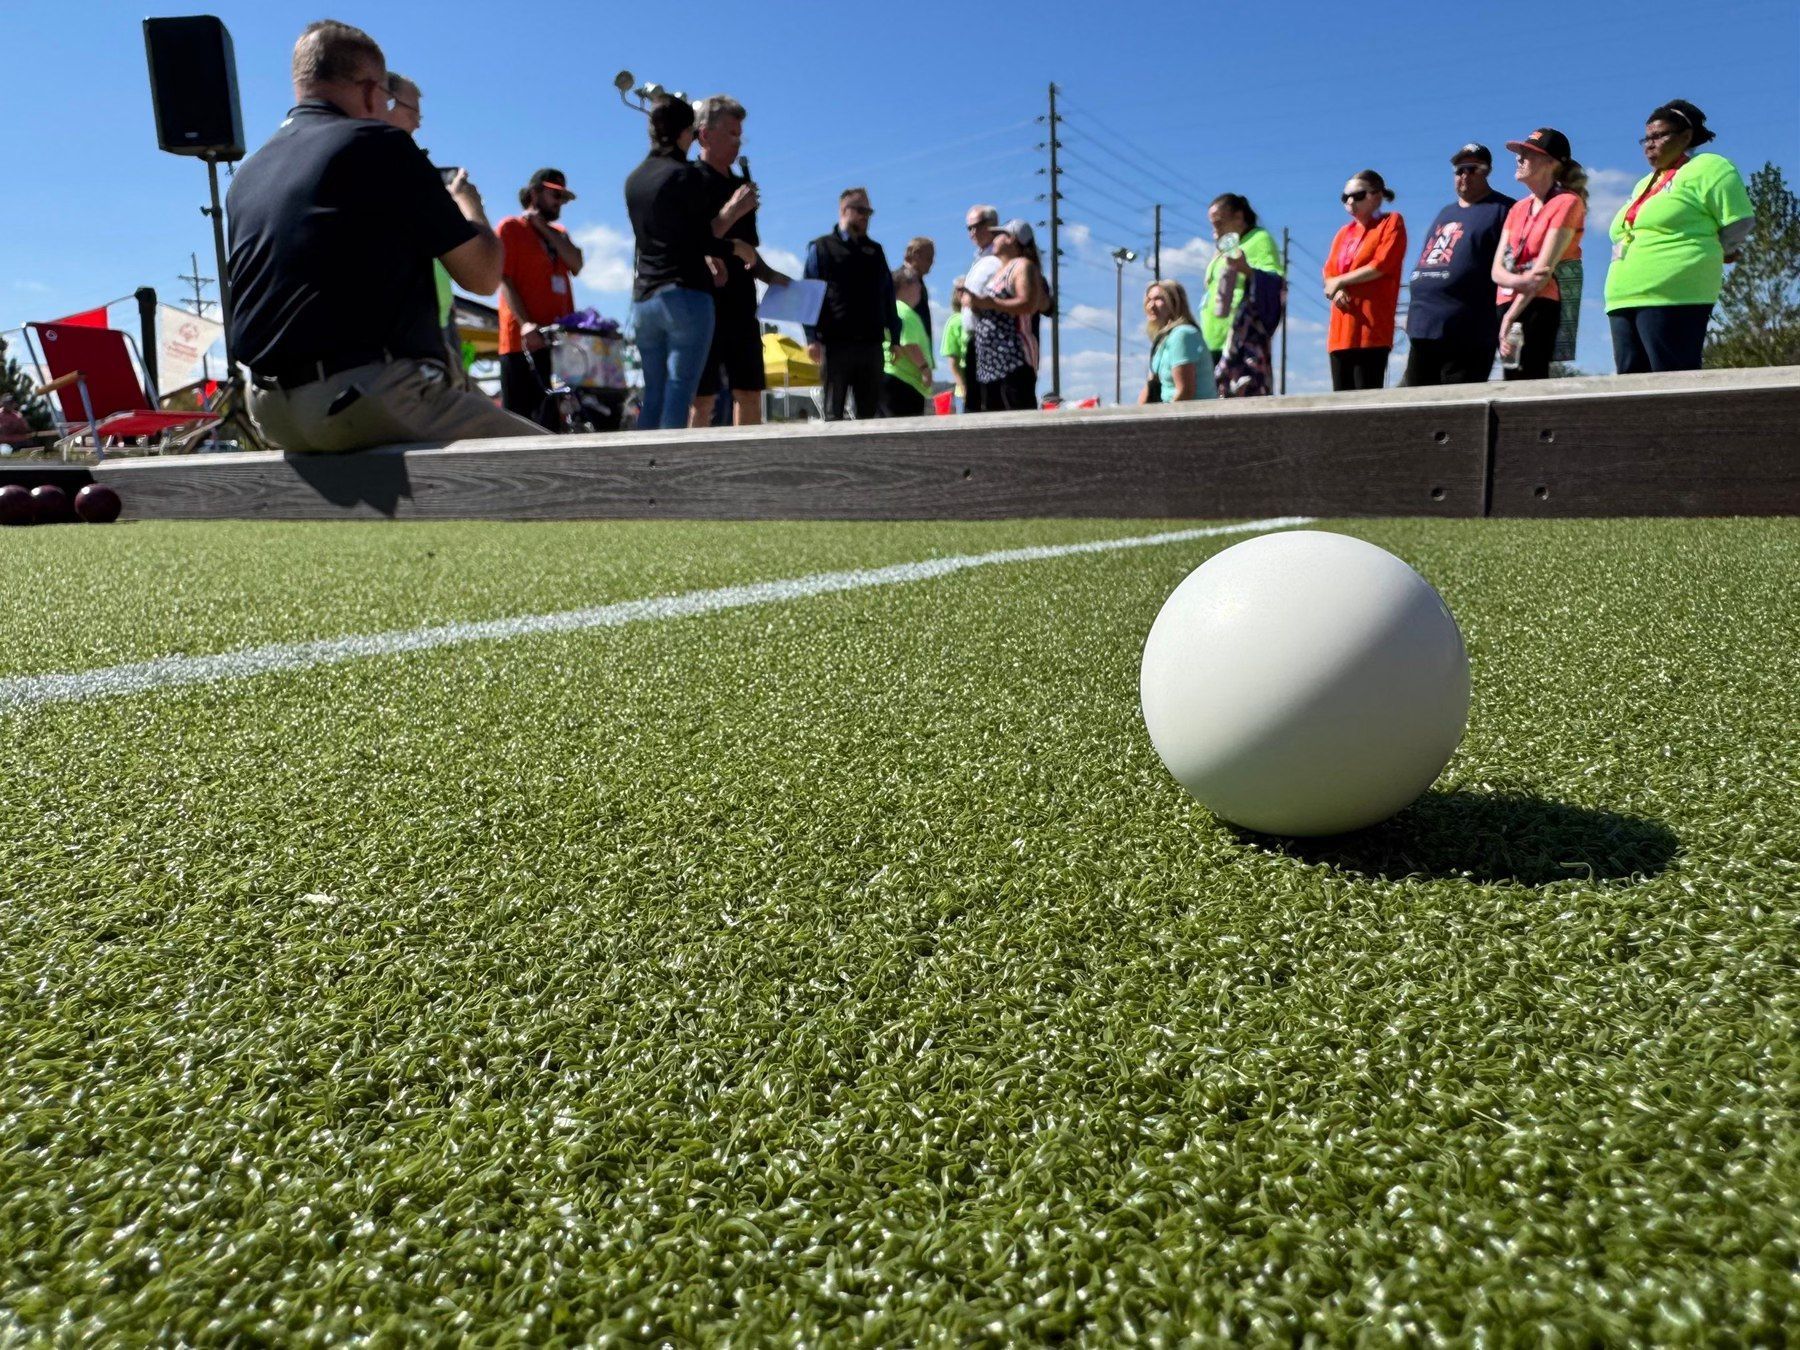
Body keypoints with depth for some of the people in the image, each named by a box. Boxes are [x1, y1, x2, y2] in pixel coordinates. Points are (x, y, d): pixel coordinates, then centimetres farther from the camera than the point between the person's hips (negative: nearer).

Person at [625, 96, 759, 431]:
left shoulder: (634, 179, 15)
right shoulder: (686, 176, -6)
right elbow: (703, 240, -8)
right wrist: (736, 248, 9)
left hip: (643, 299, 7)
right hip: (686, 297, -7)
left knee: (652, 394, 8)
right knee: (679, 393, -8)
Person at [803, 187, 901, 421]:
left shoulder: (875, 250, 20)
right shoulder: (821, 247, 8)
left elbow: (888, 297, 20)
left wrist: (895, 338, 12)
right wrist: (812, 339, -9)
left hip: (872, 343, 4)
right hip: (835, 343, -4)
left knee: (871, 413, 3)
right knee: (834, 413, -4)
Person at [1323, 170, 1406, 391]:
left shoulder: (1392, 222, 5)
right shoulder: (1344, 232, 23)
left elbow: (1381, 265, -9)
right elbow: (1328, 275, 15)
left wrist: (1339, 281, -3)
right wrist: (1336, 291, -8)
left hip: (1372, 329, -6)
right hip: (1341, 330, 6)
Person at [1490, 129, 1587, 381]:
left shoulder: (1566, 202, -2)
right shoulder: (1517, 208, 19)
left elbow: (1543, 268, -10)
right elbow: (1497, 269, 8)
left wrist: (1511, 316, -14)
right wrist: (1520, 280, -14)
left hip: (1540, 306, -6)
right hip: (1507, 305, 6)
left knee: (1528, 384, -16)